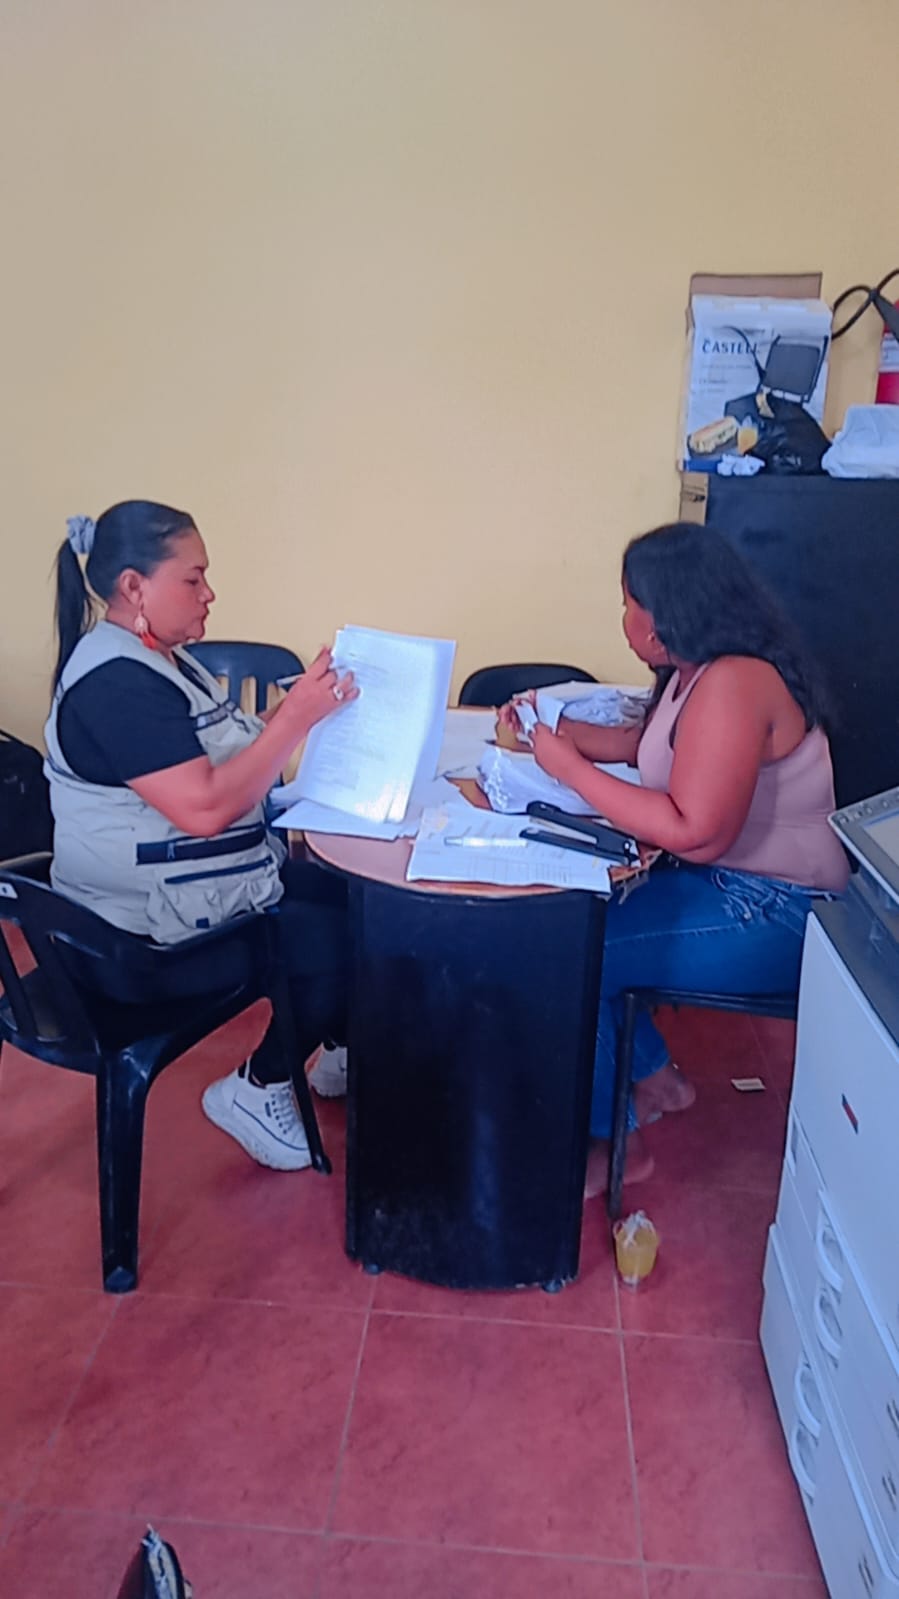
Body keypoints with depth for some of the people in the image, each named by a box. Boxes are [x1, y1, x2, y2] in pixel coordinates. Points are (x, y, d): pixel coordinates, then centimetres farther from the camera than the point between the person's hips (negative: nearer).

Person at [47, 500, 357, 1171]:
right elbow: (205, 808, -29)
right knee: (343, 938, -14)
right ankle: (256, 1092, 6)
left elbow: (232, 761, 12)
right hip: (149, 935, -10)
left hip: (210, 885, 10)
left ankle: (347, 1050, 23)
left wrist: (301, 704, -2)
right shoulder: (116, 684, -22)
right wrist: (297, 717, -25)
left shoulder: (158, 659, 11)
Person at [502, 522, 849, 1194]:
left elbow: (694, 833, -30)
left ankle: (614, 1143, 5)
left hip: (770, 917, -10)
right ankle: (654, 1076, 22)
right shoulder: (697, 671, 6)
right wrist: (558, 726, 10)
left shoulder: (733, 684, -25)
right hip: (720, 883, 10)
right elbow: (647, 744, 22)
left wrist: (570, 768, -22)